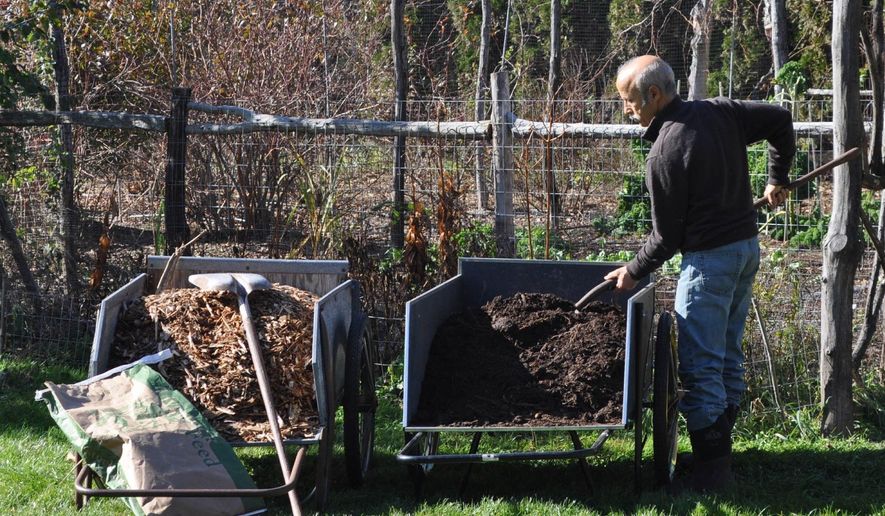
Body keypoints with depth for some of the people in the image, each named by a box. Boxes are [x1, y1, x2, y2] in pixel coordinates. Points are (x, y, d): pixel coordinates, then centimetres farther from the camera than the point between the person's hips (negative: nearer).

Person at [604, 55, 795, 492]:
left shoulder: (664, 154, -19)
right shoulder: (718, 112, 1)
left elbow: (666, 237, -12)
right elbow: (780, 119, 10)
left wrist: (633, 272, 4)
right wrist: (778, 179, 22)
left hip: (708, 258, -9)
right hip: (747, 246, 9)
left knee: (700, 366, -5)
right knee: (728, 357, 15)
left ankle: (710, 470, -6)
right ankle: (721, 452, 22)